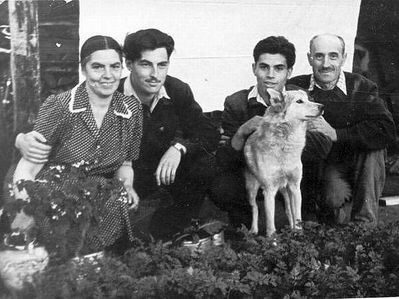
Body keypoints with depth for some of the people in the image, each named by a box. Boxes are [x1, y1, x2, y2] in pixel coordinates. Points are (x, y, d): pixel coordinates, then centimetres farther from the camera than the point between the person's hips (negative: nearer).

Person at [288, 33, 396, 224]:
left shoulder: (361, 87, -7)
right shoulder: (296, 87, -4)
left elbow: (386, 131, -20)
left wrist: (336, 134, -26)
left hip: (358, 166, 2)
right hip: (318, 164, -1)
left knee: (373, 147, -30)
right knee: (336, 198, -33)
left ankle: (365, 221, -17)